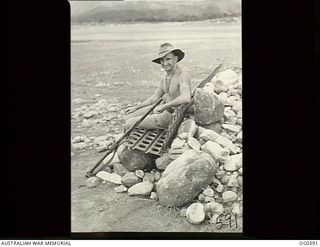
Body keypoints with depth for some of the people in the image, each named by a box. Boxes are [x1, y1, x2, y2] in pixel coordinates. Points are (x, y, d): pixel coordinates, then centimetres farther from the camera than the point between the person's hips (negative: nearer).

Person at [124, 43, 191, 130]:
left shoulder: (182, 75, -24)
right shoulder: (165, 75, 4)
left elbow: (186, 98, -43)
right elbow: (155, 97, 14)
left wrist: (163, 106, -38)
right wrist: (135, 107, 14)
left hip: (172, 115, -9)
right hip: (163, 108, 9)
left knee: (129, 124, -7)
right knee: (128, 117, 8)